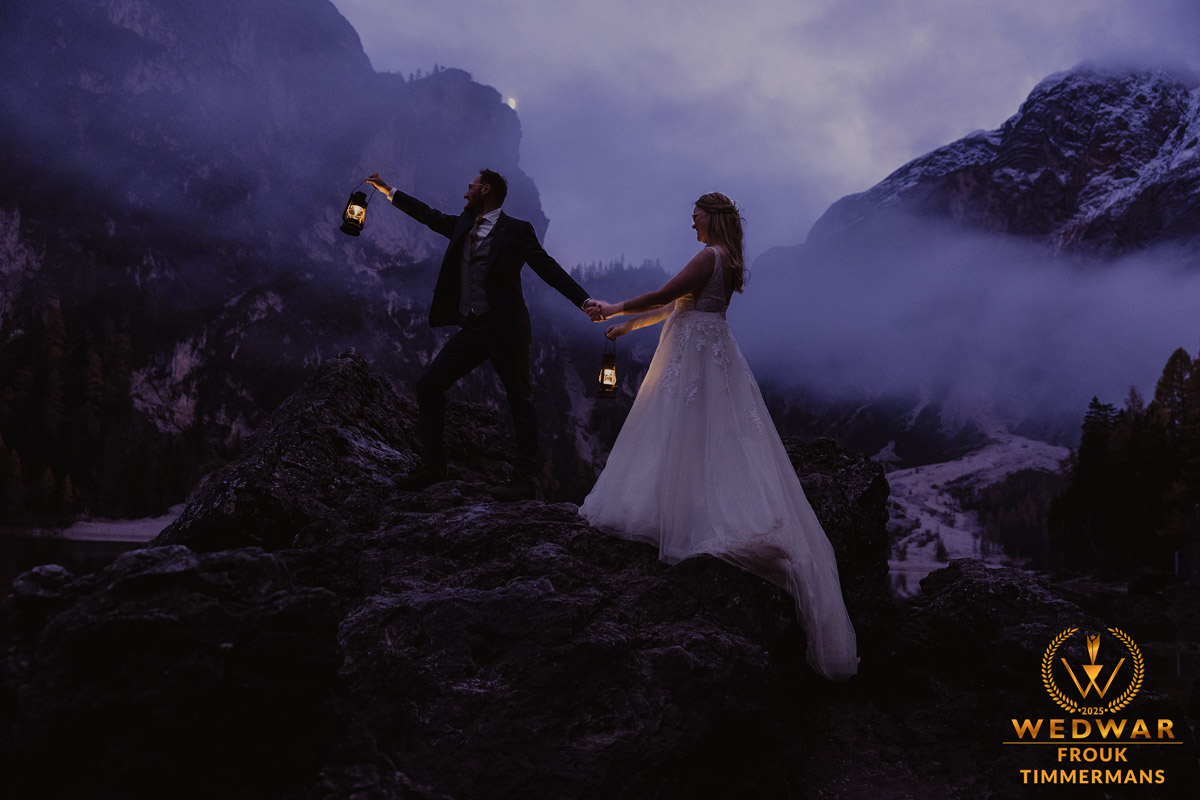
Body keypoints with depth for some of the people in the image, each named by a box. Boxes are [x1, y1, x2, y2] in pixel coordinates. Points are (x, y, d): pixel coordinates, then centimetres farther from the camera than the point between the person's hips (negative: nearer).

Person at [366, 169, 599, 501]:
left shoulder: (517, 230, -4)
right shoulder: (463, 224, 14)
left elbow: (548, 268, -8)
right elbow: (432, 217, 28)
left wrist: (584, 300, -19)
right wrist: (389, 192, 34)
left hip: (505, 328, -7)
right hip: (471, 328, 7)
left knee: (519, 399, -2)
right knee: (429, 385, 4)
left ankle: (526, 477, 5)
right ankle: (433, 465, 12)